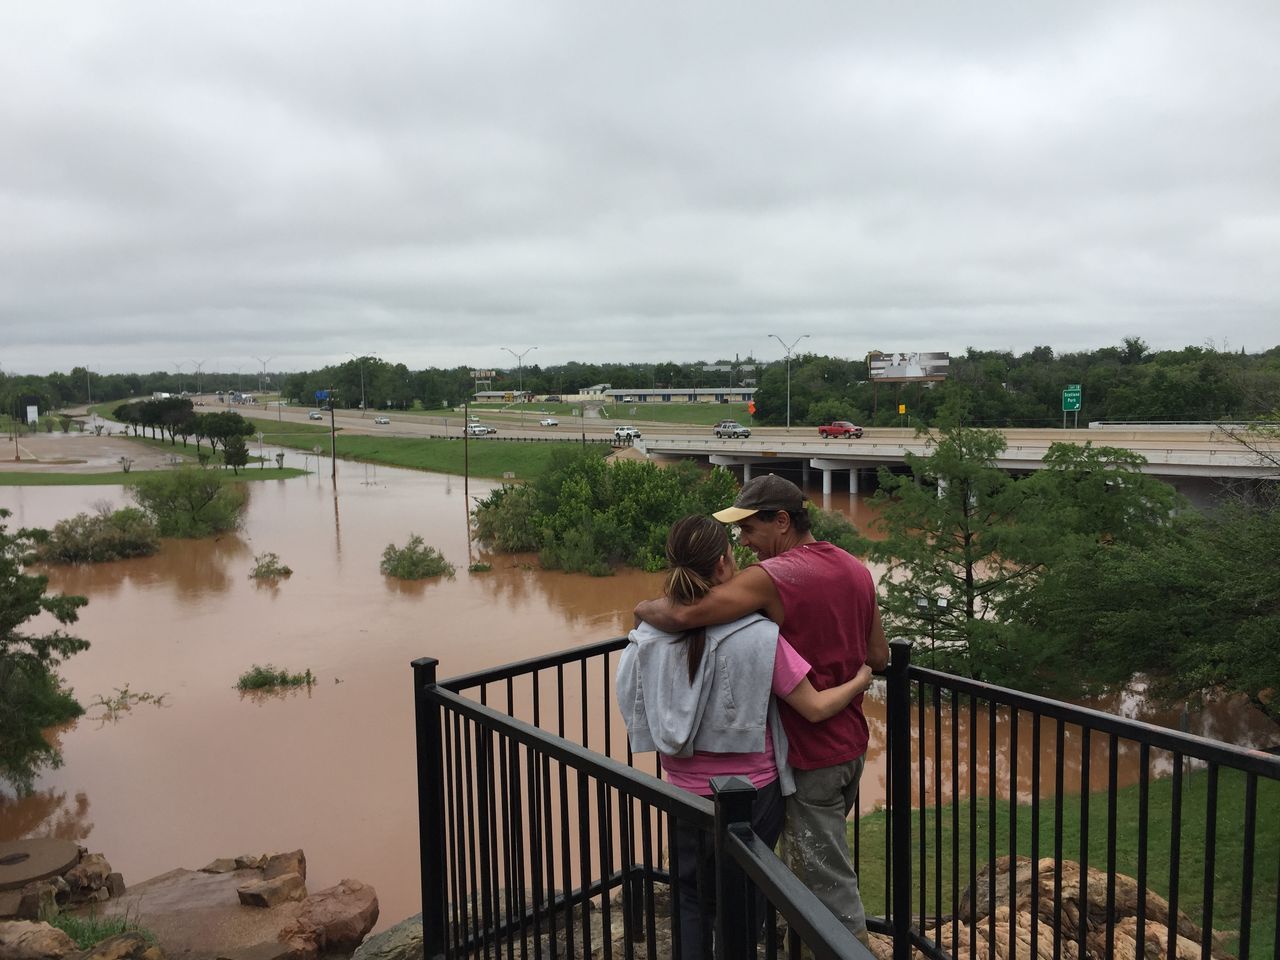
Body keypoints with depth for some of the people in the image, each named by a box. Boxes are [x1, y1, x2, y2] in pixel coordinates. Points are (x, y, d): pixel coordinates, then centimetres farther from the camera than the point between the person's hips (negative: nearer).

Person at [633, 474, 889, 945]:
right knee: (810, 862, 25)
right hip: (852, 747, 8)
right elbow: (878, 657, 9)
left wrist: (646, 608, -12)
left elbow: (685, 615, -32)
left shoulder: (772, 577, -22)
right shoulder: (856, 569, 3)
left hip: (809, 758, -8)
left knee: (830, 886, 8)